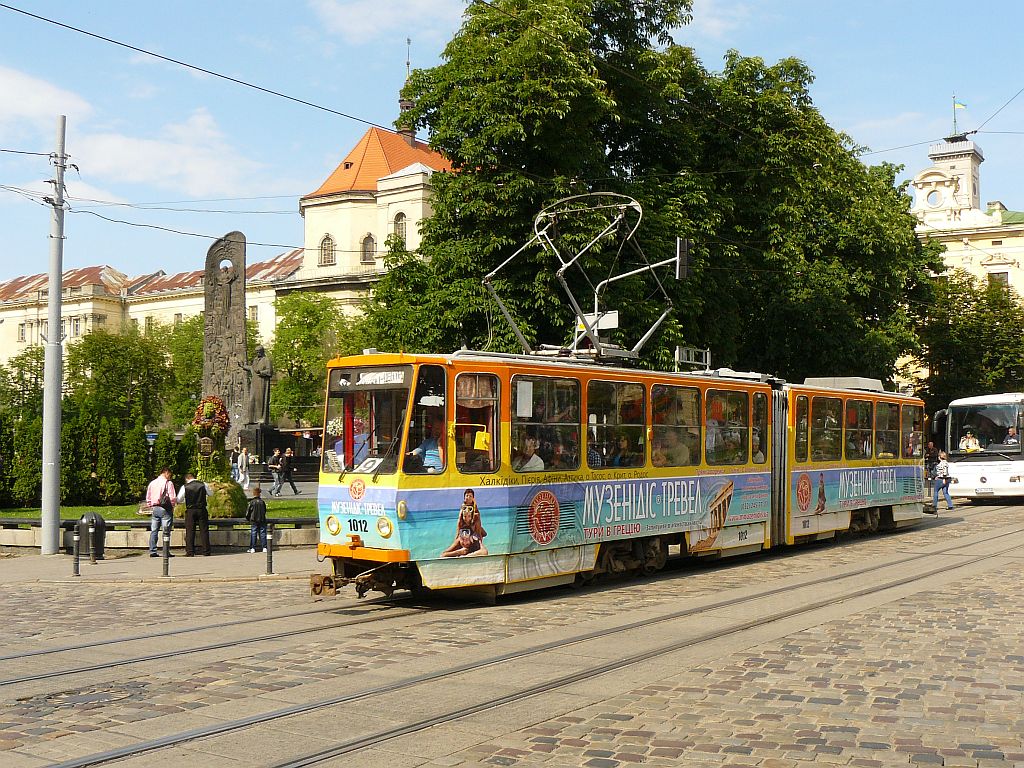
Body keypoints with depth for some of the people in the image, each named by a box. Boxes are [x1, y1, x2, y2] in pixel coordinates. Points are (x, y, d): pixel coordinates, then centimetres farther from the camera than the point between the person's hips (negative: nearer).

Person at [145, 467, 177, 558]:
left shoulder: (152, 483, 11)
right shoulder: (168, 483, -7)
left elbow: (148, 498, 14)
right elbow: (173, 498, -11)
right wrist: (172, 506, 4)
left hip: (154, 509, 5)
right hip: (165, 509, -5)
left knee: (154, 531, 7)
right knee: (166, 532, -2)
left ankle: (152, 551, 6)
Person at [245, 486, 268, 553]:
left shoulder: (251, 502, -7)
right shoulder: (262, 502, -1)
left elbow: (247, 512, -2)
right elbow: (265, 511, 10)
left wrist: (248, 519, 16)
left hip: (254, 521, -2)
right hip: (262, 520, 2)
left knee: (253, 534, 3)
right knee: (263, 533, 5)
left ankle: (252, 548, 1)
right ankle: (264, 547, 3)